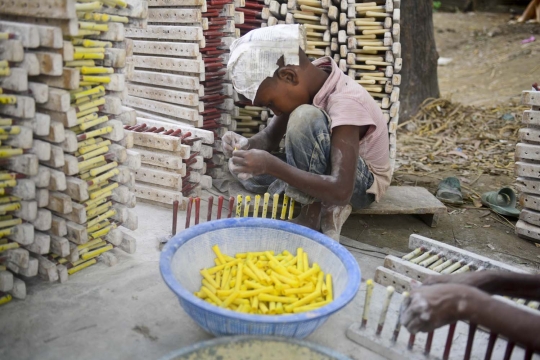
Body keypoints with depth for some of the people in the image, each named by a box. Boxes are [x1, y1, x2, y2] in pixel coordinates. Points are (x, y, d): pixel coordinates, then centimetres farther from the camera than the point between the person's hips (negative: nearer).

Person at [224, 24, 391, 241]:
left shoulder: (345, 104, -32)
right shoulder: (308, 83, -10)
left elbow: (341, 191, -39)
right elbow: (271, 138, 0)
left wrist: (272, 166, -42)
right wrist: (247, 145, -23)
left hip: (363, 182, -8)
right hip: (331, 172, 8)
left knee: (305, 116, -34)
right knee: (243, 170, -4)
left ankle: (315, 210, -17)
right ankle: (322, 206, -3)